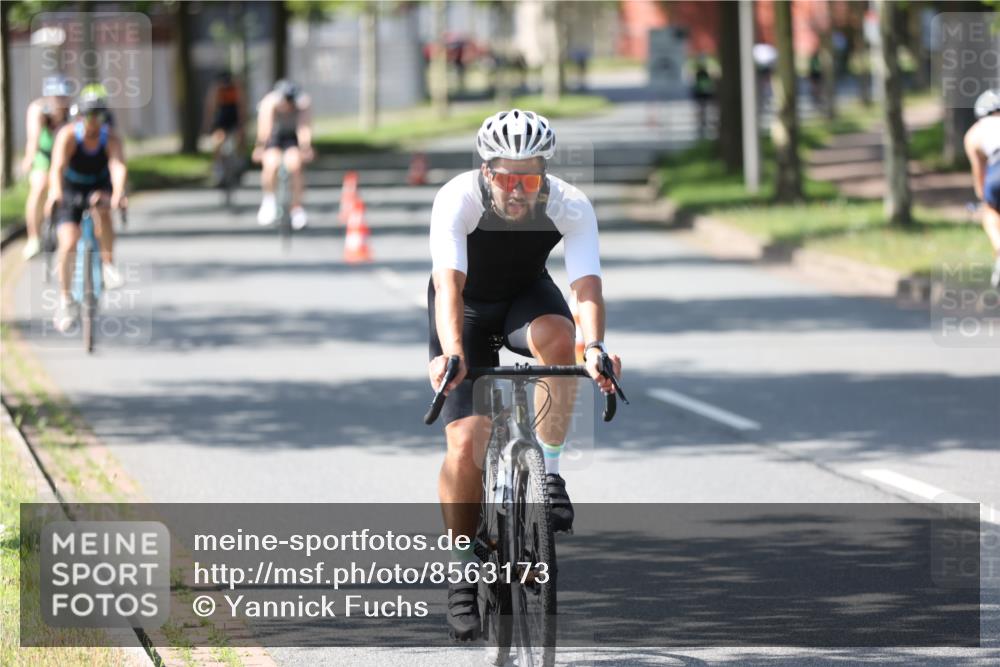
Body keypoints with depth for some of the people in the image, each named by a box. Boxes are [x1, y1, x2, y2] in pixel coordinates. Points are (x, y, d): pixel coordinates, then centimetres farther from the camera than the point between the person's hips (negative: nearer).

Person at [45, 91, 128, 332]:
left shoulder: (111, 140, -23)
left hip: (99, 187, 1)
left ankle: (108, 265, -19)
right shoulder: (68, 136, -25)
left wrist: (118, 194, -58)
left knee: (101, 208, -35)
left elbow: (118, 167, -39)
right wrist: (55, 193, -58)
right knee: (68, 243, -15)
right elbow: (57, 167, -39)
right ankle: (65, 300, 0)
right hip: (71, 190, -1)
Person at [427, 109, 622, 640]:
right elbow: (449, 284, -43)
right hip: (467, 308, -1)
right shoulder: (457, 200, -32)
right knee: (466, 441, -14)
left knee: (556, 336, -35)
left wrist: (594, 348, -57)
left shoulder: (571, 207, -27)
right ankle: (465, 574, 3)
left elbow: (586, 286, -37)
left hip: (526, 295, 1)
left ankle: (549, 472, -19)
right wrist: (451, 352, -60)